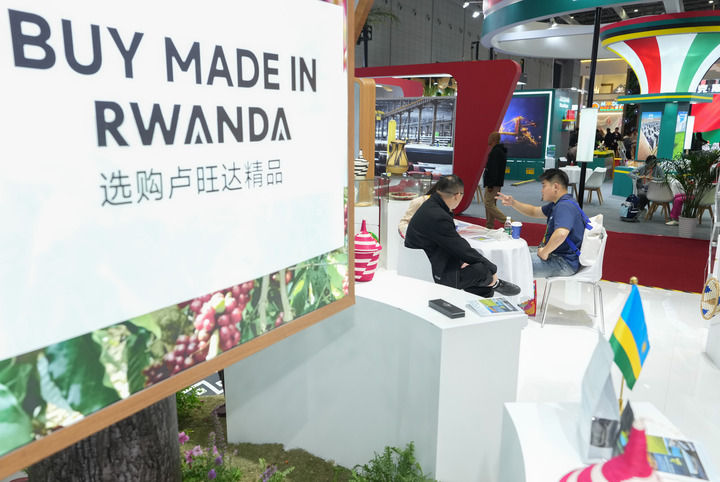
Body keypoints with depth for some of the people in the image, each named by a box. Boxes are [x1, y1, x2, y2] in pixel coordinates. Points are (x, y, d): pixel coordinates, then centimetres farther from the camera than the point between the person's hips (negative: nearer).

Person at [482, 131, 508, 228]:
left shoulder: (496, 151, -17)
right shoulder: (501, 150, 17)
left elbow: (494, 169, -23)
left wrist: (490, 185, -24)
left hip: (493, 184, -10)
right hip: (497, 183, 10)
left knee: (489, 204, -10)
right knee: (490, 204, 14)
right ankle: (490, 226, 18)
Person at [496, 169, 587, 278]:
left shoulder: (565, 206, -24)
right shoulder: (557, 204, 12)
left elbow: (561, 234, -41)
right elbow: (534, 211, 24)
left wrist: (544, 252, -25)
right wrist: (513, 203, 8)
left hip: (565, 263, -11)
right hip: (556, 254, 11)